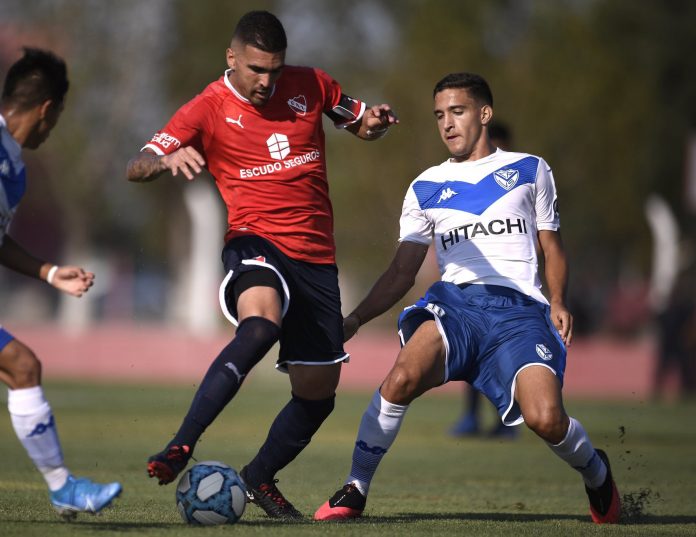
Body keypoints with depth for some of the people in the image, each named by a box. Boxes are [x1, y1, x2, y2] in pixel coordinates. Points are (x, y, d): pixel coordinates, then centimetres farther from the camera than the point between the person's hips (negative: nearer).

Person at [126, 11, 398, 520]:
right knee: (261, 323, -38)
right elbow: (135, 168, -11)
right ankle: (182, 447, -39)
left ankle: (260, 477, 30)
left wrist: (375, 120, -4)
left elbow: (361, 124, 22)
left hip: (316, 253, 5)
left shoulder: (311, 84, 6)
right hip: (255, 243, -5)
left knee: (318, 390, 6)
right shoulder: (208, 109, -3)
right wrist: (167, 159, -35)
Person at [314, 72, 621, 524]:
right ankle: (354, 491, -20)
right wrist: (355, 319, 1)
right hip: (455, 301, 1)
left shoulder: (529, 170, 15)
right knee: (403, 376, -32)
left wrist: (559, 304, 2)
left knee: (545, 418, -23)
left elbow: (552, 245, 19)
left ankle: (596, 474, 12)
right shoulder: (426, 188, 17)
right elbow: (402, 272, 15)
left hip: (519, 307, -1)